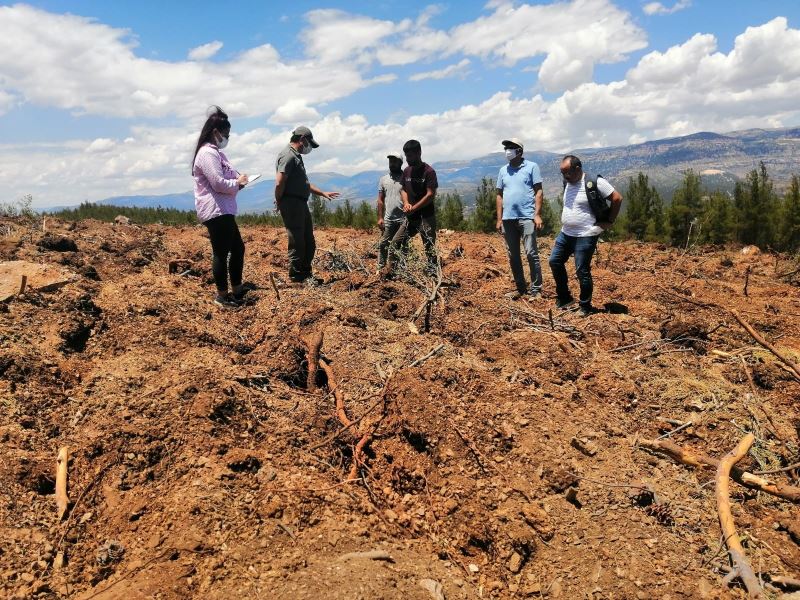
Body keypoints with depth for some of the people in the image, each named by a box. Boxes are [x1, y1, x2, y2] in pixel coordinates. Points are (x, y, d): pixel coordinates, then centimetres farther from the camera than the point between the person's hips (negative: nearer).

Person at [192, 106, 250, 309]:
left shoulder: (215, 152, 18)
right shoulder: (207, 153, -15)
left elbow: (226, 176, 24)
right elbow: (218, 183, -21)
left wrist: (239, 179, 4)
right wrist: (238, 182, -5)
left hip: (224, 210, 11)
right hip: (215, 211, -11)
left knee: (238, 248, 16)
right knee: (221, 253, -3)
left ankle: (237, 289, 27)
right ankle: (222, 295, 8)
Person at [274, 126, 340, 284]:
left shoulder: (296, 157, 19)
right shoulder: (288, 156, -14)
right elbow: (279, 183, -22)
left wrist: (322, 193, 26)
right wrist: (279, 203, -9)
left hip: (301, 204, 10)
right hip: (291, 205, -10)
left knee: (309, 242, 14)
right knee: (297, 242, -2)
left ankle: (305, 274, 24)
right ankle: (297, 276, 8)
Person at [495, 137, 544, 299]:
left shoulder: (531, 167, 1)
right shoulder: (503, 170, 14)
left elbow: (539, 191, -2)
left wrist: (537, 214, -11)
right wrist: (499, 219, 10)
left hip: (526, 217, -5)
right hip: (508, 219, 5)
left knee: (531, 253, -8)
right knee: (513, 256, 8)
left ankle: (535, 289, -1)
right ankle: (520, 288, 17)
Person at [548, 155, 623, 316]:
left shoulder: (594, 183, -14)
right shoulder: (567, 183, 9)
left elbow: (617, 198, -12)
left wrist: (609, 221, -9)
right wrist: (567, 220, 15)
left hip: (585, 236, -8)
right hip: (565, 234, 8)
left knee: (582, 271, -3)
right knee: (555, 262, 9)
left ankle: (585, 307, 13)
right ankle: (564, 298, 23)